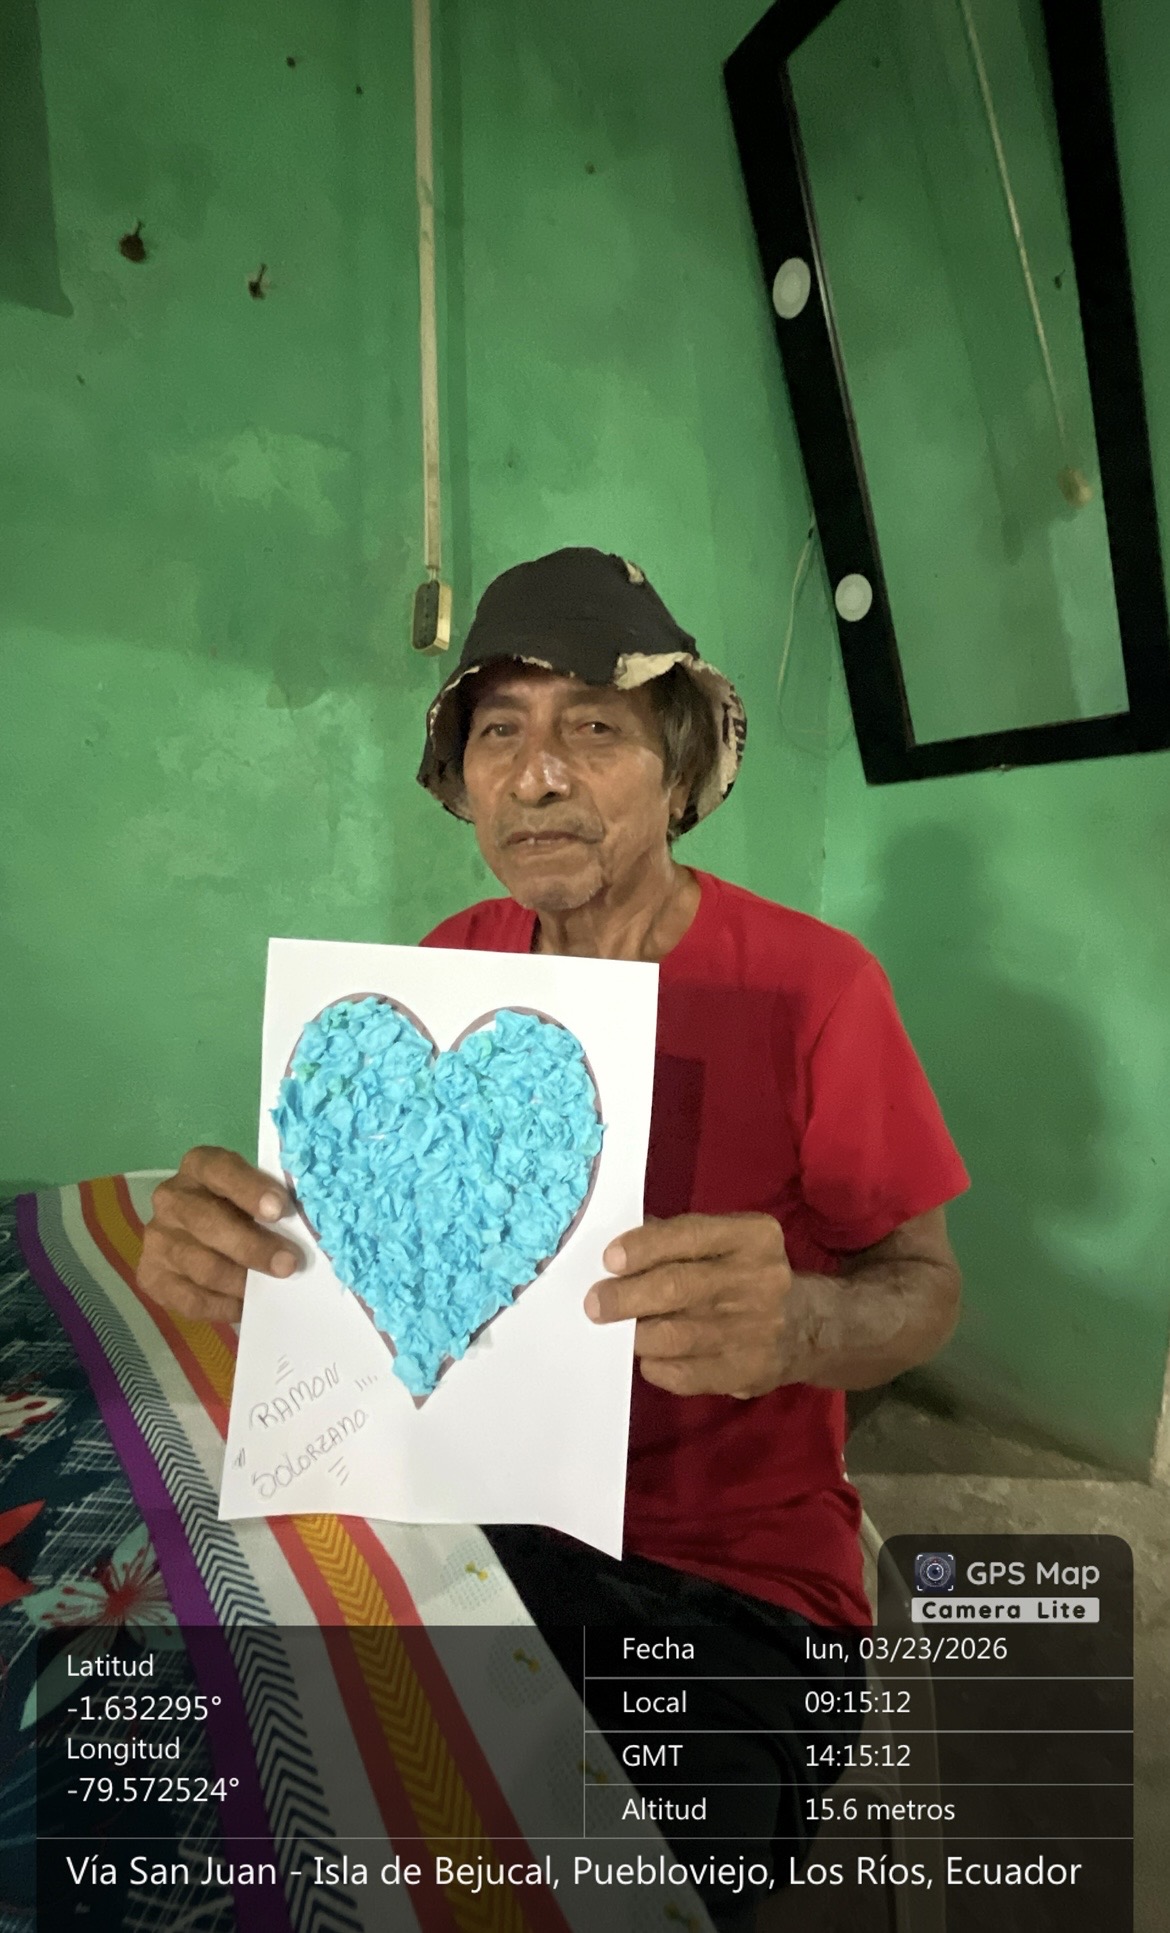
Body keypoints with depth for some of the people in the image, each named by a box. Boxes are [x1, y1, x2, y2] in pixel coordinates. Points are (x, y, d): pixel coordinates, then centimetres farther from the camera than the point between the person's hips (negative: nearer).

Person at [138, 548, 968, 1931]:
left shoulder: (812, 983, -14)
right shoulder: (446, 965, 0)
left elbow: (925, 1286, -8)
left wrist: (796, 1326, -32)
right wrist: (223, 1242, -21)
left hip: (730, 1568, -3)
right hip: (468, 1501, 4)